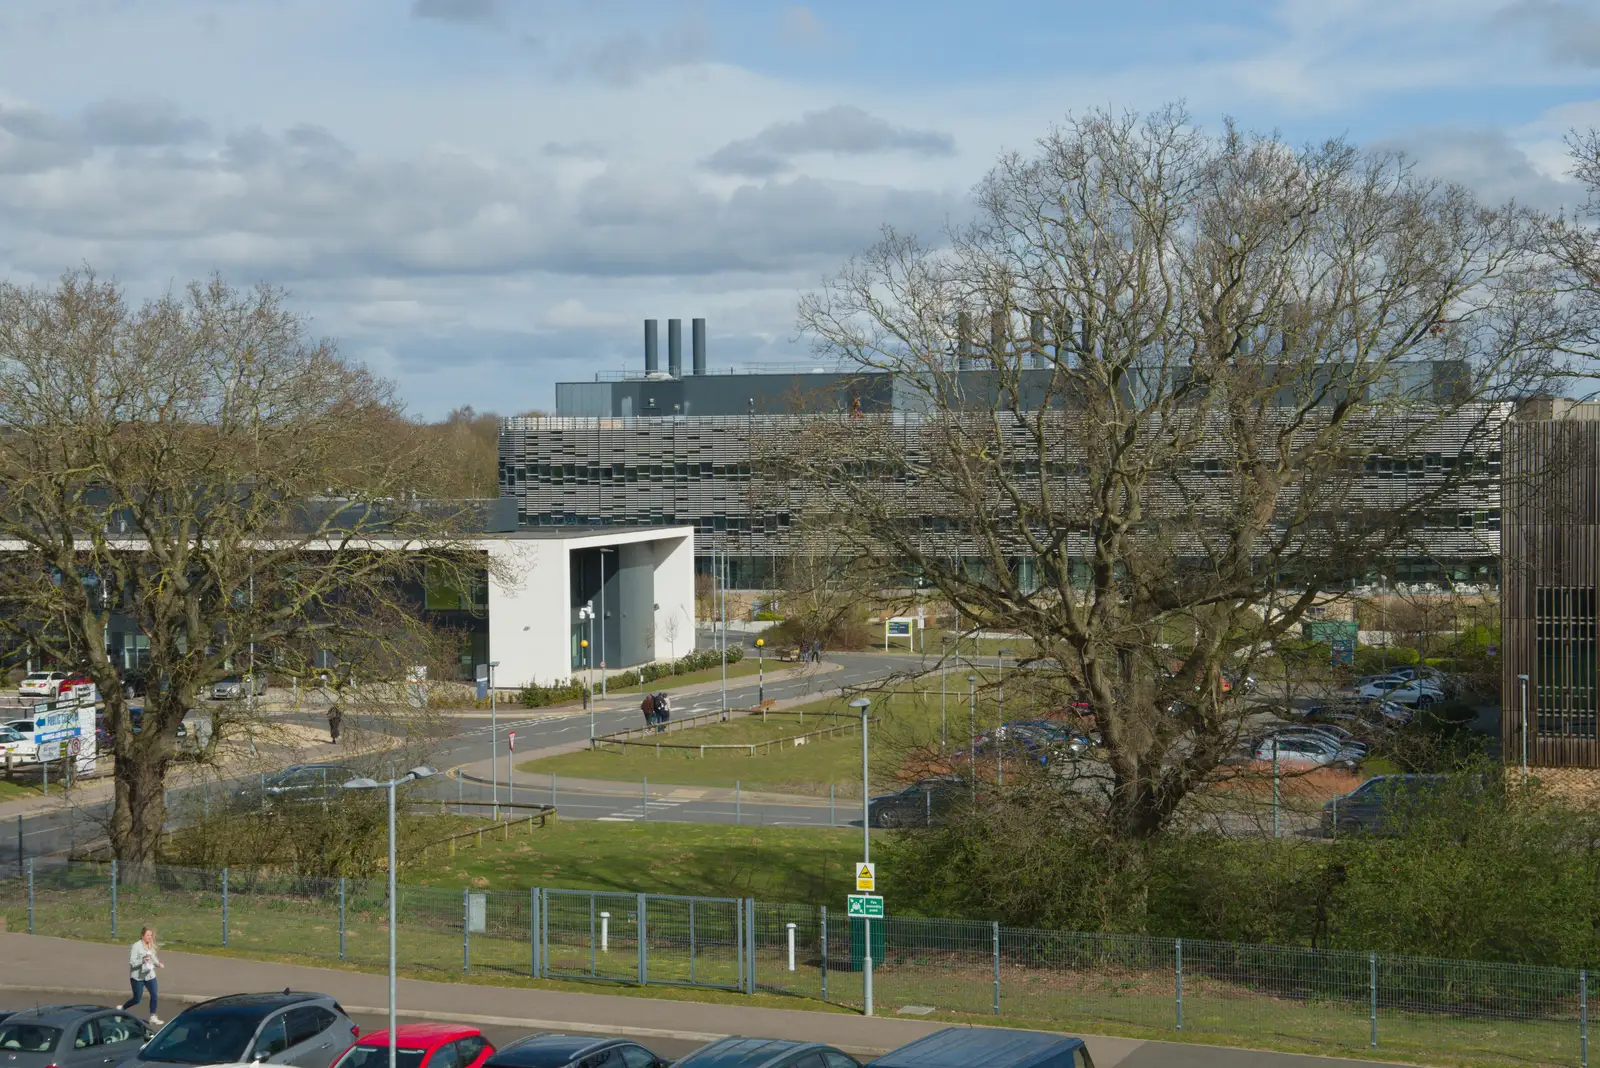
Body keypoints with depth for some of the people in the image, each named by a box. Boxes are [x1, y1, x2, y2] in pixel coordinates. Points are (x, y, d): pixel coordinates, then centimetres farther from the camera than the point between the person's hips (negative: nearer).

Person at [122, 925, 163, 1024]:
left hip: (149, 975, 5)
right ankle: (122, 1008, 30)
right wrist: (142, 960, -33)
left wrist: (158, 964, 1)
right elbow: (132, 962, -18)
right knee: (136, 999, 3)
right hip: (137, 976, -5)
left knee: (154, 995, -9)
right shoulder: (136, 946, -14)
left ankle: (153, 1017, 2)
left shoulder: (151, 946, 6)